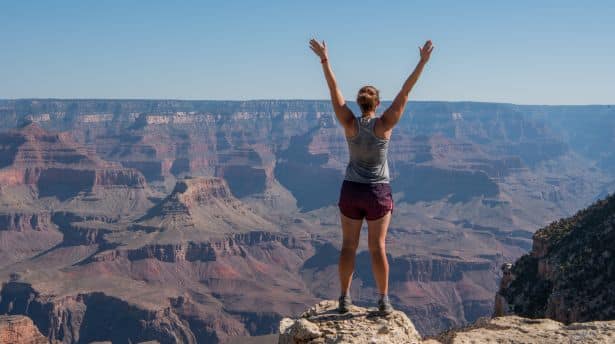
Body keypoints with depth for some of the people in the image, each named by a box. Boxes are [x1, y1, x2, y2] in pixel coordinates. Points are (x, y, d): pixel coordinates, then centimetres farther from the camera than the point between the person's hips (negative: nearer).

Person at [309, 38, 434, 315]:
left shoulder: (350, 124, -8)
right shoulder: (384, 125, -10)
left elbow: (334, 91, -5)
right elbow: (405, 93, -10)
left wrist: (324, 59, -2)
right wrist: (422, 62, -9)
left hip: (351, 190, 1)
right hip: (378, 192, -1)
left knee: (348, 246, 8)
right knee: (377, 247, 4)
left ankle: (344, 298, 10)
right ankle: (384, 300, 7)